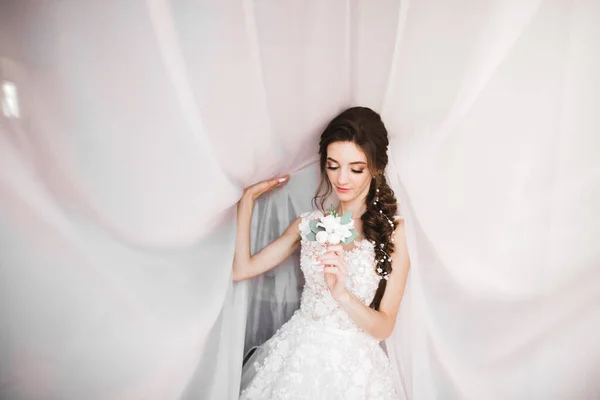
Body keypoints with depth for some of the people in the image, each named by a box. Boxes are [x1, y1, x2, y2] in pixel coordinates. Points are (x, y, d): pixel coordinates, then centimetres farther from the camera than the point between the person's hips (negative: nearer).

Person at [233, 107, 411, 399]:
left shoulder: (394, 230, -10)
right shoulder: (309, 224, 1)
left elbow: (384, 327, -11)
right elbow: (241, 270, -3)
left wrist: (341, 292, -29)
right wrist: (248, 198, -2)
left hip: (352, 364, -3)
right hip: (297, 354, 3)